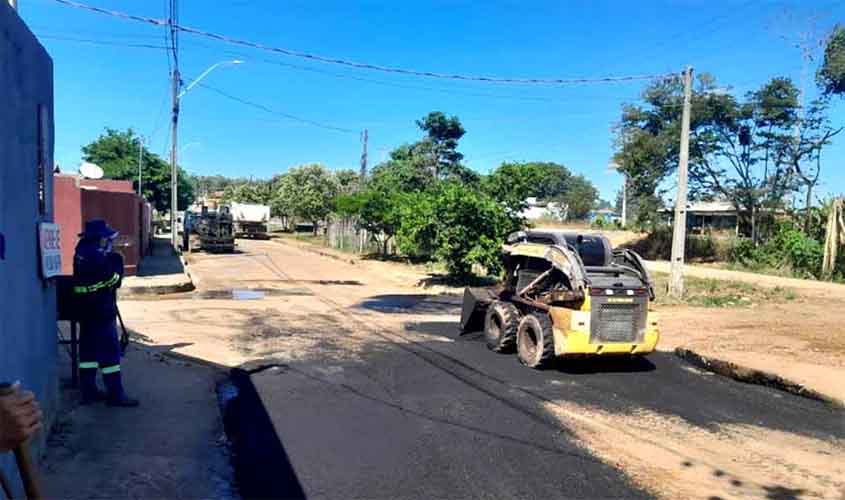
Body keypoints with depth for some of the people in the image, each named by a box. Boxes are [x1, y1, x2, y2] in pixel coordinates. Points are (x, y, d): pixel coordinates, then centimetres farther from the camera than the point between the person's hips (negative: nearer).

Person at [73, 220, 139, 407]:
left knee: (89, 349, 14)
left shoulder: (82, 253, 10)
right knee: (110, 351, -4)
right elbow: (114, 280, -14)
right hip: (100, 311, -10)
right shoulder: (96, 256, -19)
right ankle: (115, 395, 0)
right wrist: (116, 262, -2)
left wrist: (108, 258, 4)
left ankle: (89, 391, 21)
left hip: (85, 309, 10)